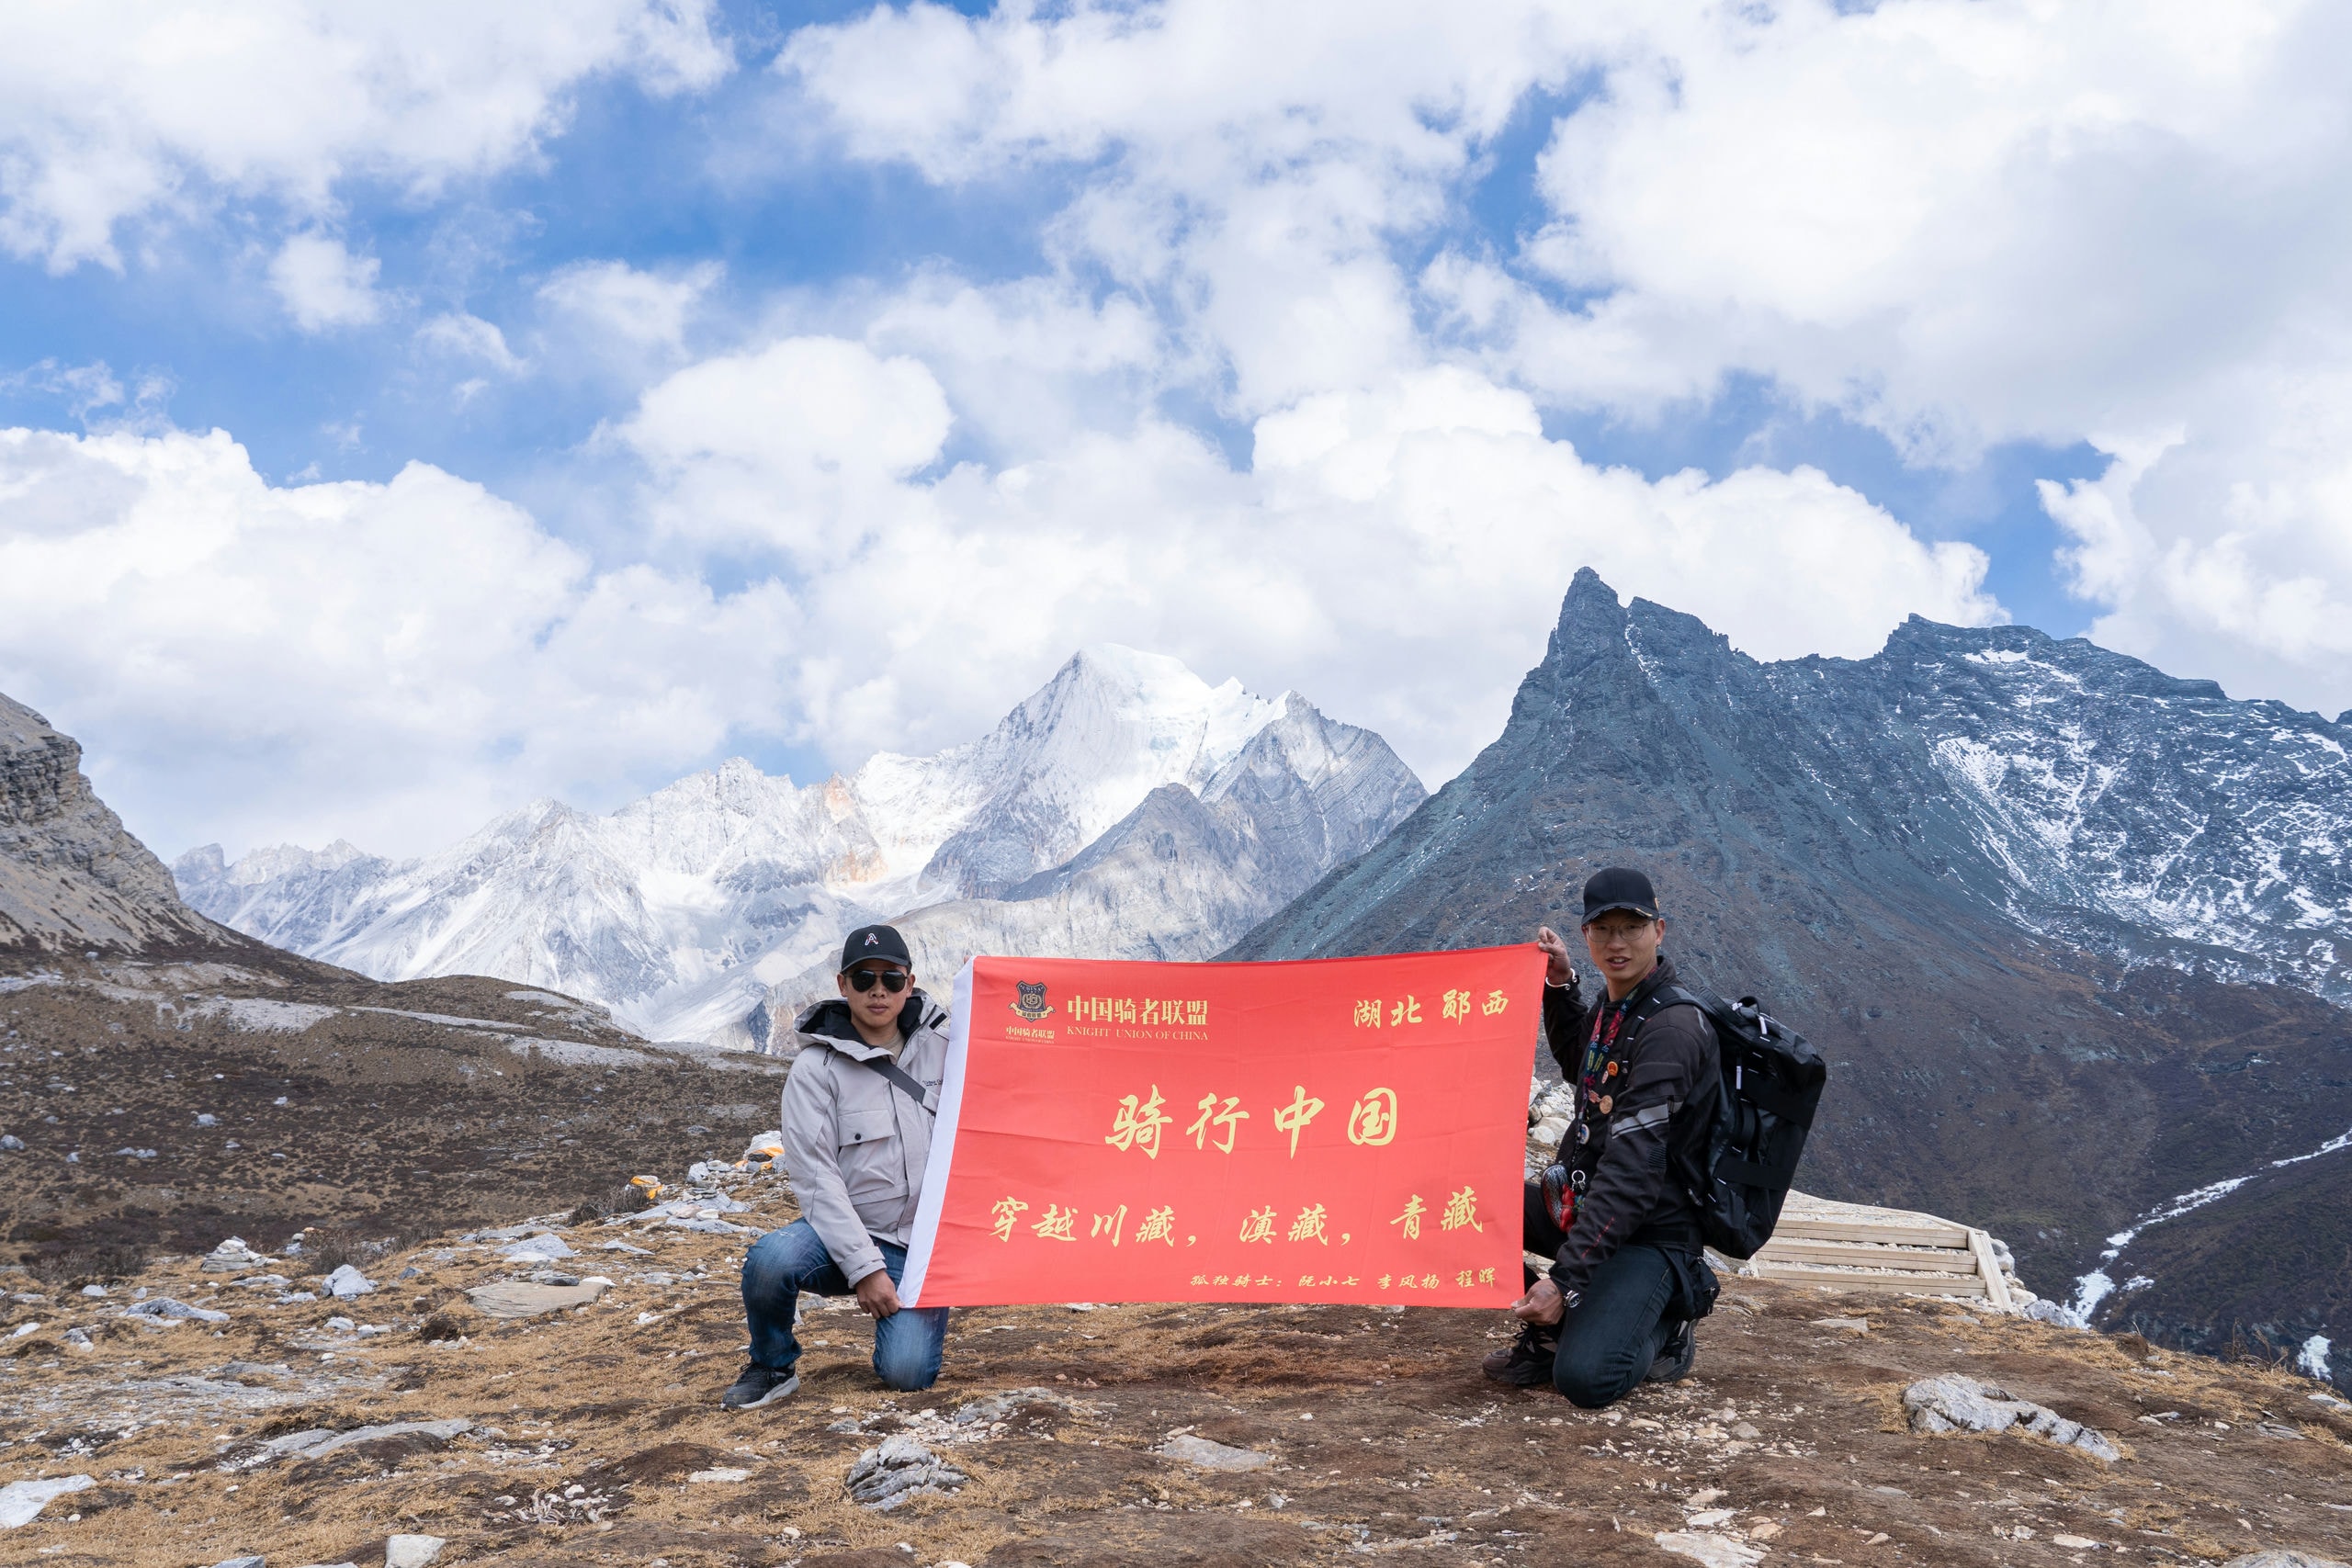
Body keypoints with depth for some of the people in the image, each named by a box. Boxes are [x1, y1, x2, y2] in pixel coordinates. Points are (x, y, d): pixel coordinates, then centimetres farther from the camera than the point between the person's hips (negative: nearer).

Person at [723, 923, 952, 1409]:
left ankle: (911, 1317, 19)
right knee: (771, 1258, -33)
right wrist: (864, 1267, -19)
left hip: (924, 1245, 2)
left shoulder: (941, 1045, 3)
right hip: (841, 1233, -1)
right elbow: (816, 1177, -13)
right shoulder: (816, 1067, -6)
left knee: (908, 1373, -18)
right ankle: (772, 1366, -2)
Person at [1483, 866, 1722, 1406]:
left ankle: (1663, 1329, 7)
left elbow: (1631, 1172, -26)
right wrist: (1560, 984, 13)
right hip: (1582, 1204, 8)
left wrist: (1565, 1278, -29)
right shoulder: (1611, 1005, 6)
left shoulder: (1671, 1027, -21)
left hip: (1649, 1232, -8)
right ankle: (1544, 1334, 8)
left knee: (1584, 1378, -26)